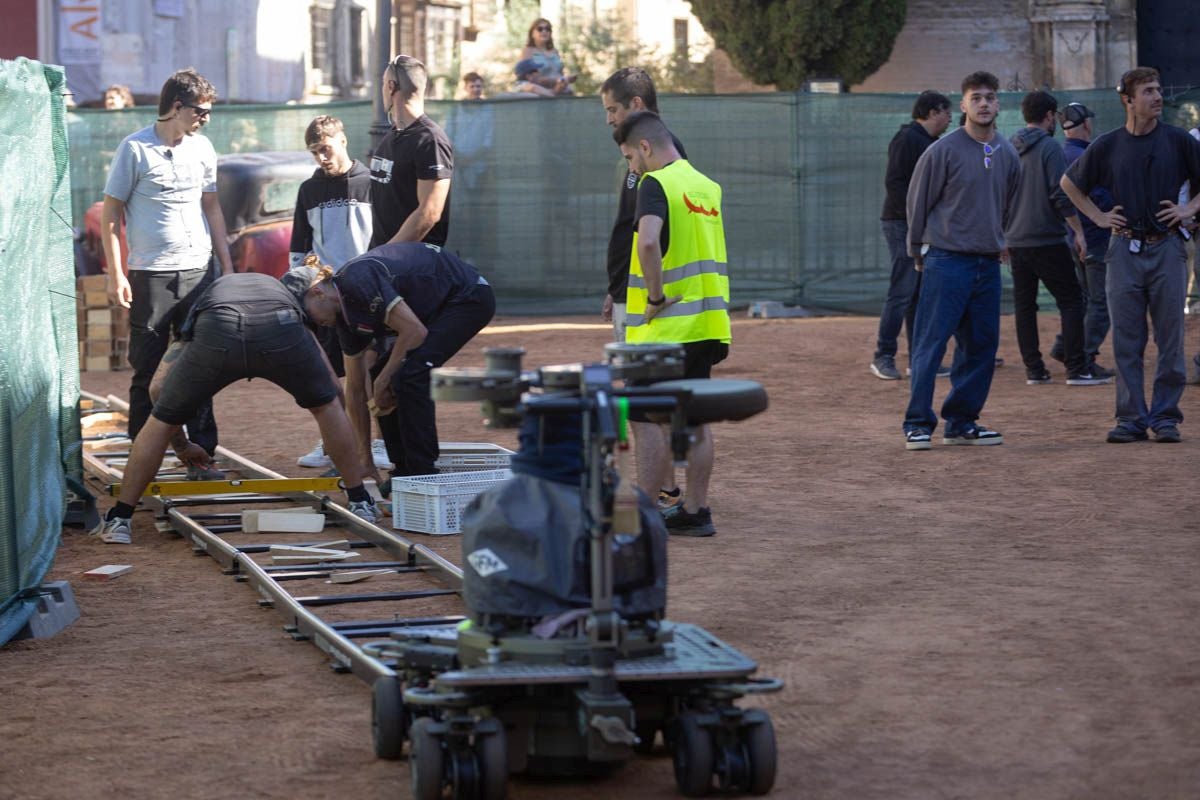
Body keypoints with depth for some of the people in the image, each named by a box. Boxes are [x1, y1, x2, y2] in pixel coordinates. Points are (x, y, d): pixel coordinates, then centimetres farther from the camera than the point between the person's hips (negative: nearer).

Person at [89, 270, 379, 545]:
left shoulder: (206, 296, 44)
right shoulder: (286, 292, 45)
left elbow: (158, 387, 37)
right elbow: (334, 388, 46)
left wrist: (181, 446, 53)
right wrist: (353, 460, 57)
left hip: (215, 333, 0)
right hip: (281, 330, 0)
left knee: (161, 422, 21)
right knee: (325, 405, 30)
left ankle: (119, 521, 20)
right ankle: (360, 503, 33)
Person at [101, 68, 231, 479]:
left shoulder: (201, 148, 10)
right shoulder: (135, 149, -6)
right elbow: (110, 214, -3)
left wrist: (227, 265, 14)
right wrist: (116, 274, -9)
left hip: (198, 272, 4)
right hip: (150, 274, -4)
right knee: (146, 371, 2)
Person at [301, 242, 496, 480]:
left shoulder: (358, 280, -24)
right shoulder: (346, 317, 4)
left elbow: (415, 331, -27)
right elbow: (355, 389, 10)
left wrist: (382, 382, -15)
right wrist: (364, 457, 12)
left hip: (469, 297, -10)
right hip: (440, 307, 10)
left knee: (410, 376, -19)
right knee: (384, 375, 4)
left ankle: (424, 476, -12)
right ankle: (405, 472, 11)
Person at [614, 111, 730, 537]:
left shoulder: (656, 183, -13)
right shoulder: (707, 186, 13)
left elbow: (648, 243, -29)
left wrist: (656, 297, -20)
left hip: (664, 326, -8)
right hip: (706, 323, 8)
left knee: (647, 418, -4)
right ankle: (695, 511, 16)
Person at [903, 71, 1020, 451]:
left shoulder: (1008, 155, 8)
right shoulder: (942, 151, -8)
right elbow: (917, 202, -1)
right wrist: (921, 253, 6)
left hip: (988, 263, 6)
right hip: (946, 261, -6)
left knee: (982, 345, 7)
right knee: (930, 344, -7)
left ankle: (961, 421, 16)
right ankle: (918, 424, -3)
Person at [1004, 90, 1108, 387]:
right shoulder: (1049, 148, -9)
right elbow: (1062, 195, -15)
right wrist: (1078, 232, -9)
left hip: (1015, 241, 7)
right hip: (1047, 239, -7)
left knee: (1024, 305, 9)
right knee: (1071, 299, -1)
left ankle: (1034, 370, 8)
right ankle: (1076, 370, -7)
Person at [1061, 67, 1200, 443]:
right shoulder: (1107, 146, 3)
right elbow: (1069, 182, 17)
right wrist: (1098, 216, 9)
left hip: (1167, 247, -1)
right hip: (1125, 249, 1)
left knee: (1170, 337, 1)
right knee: (1126, 340, 1)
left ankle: (1165, 415, 7)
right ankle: (1131, 417, 6)